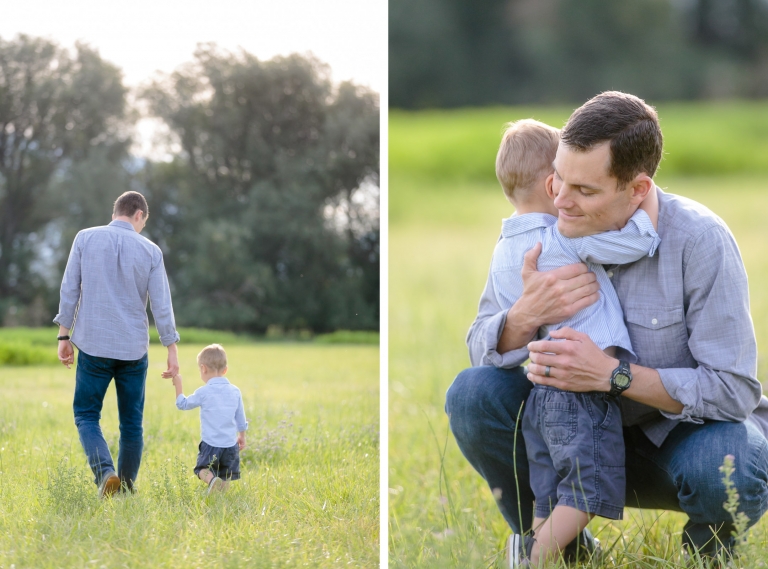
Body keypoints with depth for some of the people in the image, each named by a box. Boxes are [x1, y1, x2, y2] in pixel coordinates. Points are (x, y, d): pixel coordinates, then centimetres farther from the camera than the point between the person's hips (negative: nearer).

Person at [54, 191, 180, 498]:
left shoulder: (85, 238, -2)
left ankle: (105, 471, -16)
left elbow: (69, 290, -1)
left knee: (86, 415, 7)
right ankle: (126, 488, 16)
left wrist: (64, 336, 6)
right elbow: (162, 305, -1)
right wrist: (172, 351, 6)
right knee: (132, 422, 12)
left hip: (93, 345, -1)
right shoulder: (150, 251, -1)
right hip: (134, 347, 1)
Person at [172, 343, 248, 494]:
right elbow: (241, 418, 13)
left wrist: (178, 385, 18)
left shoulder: (203, 393, -10)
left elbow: (182, 404, 6)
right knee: (226, 476, 15)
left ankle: (212, 479, -20)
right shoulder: (235, 391, 3)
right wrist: (242, 436, 27)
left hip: (210, 443, -3)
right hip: (230, 444, 3)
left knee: (202, 469, 9)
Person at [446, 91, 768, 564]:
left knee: (728, 468, -37)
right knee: (473, 394, -18)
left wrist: (611, 373, -34)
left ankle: (706, 549, 2)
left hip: (690, 430, -3)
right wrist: (526, 316, -30)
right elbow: (483, 349, -6)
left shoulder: (699, 240, -24)